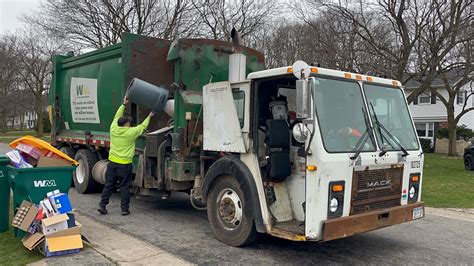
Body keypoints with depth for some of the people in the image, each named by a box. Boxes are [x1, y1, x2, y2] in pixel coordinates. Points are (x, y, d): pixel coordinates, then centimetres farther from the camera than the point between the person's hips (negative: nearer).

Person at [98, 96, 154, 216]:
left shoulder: (113, 129, 1)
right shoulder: (131, 132, -10)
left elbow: (117, 117, 18)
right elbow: (143, 126, 6)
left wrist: (124, 104, 23)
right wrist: (149, 117, 22)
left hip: (112, 162, 4)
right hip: (125, 165, -4)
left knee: (109, 185, 12)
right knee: (124, 187, 4)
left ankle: (102, 205, 12)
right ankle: (124, 209, 8)